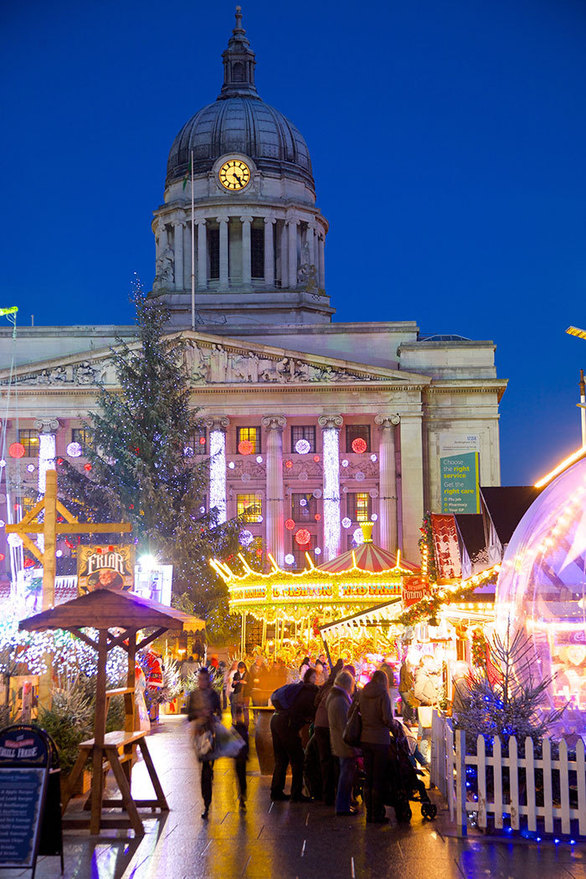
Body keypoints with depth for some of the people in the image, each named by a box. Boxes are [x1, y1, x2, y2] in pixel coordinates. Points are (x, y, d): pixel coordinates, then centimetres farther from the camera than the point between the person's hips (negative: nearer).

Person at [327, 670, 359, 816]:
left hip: (341, 745, 10)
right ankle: (342, 807, 5)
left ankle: (344, 803, 29)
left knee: (346, 775, 19)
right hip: (346, 745, -10)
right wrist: (353, 750, -22)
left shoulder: (334, 698, 11)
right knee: (347, 775, -2)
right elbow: (345, 728, -24)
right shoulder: (340, 701, -22)